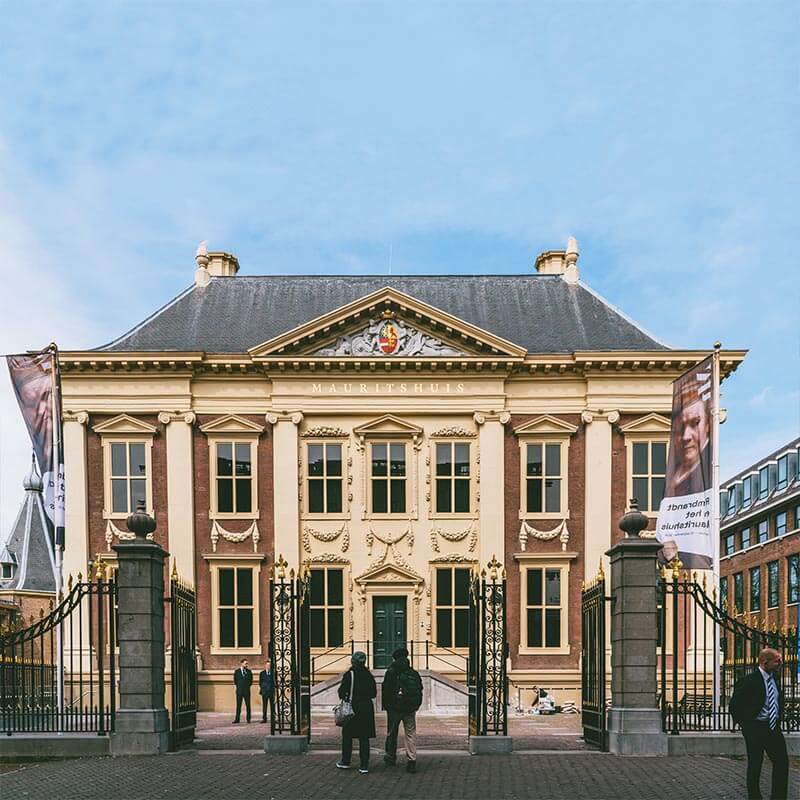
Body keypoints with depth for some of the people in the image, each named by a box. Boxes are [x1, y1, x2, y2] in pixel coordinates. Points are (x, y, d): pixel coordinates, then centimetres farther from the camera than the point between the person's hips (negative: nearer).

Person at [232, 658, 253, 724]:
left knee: (248, 705, 0)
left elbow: (251, 680, 15)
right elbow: (235, 681, 9)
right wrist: (239, 686, 6)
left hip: (247, 691, 1)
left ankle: (248, 719, 5)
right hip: (239, 691, -1)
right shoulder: (237, 671, 5)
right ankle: (237, 719, -2)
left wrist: (247, 686, 6)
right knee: (238, 705, -2)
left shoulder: (249, 672, 9)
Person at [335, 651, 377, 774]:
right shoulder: (369, 675, 2)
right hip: (367, 708, 3)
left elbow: (342, 691, -11)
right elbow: (374, 693, 8)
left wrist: (344, 697, 10)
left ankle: (345, 761, 22)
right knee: (364, 737, 4)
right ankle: (364, 765, 1)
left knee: (347, 736, 13)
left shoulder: (349, 675, -10)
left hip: (352, 707, -3)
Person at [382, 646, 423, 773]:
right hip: (410, 709, 2)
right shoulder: (414, 674, 5)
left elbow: (385, 690, -7)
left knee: (392, 733, 14)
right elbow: (420, 692, 9)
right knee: (411, 734, 1)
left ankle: (391, 757, 27)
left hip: (394, 708, -2)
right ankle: (411, 761, -9)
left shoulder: (391, 672, -7)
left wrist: (385, 706, 2)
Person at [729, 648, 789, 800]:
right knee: (755, 765, 3)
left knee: (782, 762, 6)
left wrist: (779, 717, 13)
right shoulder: (749, 681, -17)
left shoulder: (775, 679, 6)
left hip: (774, 727, 7)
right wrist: (745, 724, -9)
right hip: (755, 729, -7)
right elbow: (735, 705, -15)